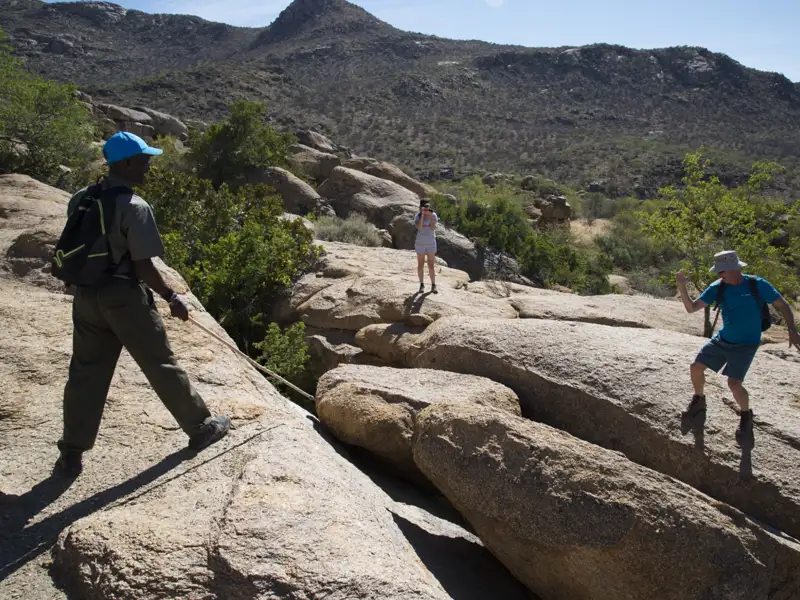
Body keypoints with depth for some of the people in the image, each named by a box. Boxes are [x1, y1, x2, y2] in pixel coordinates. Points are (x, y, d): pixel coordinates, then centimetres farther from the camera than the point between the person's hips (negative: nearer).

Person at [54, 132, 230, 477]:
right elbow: (144, 267, -18)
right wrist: (172, 298, -6)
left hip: (86, 296, 7)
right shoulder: (135, 208, -18)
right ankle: (201, 428, 23)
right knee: (161, 366, 7)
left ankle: (72, 454, 20)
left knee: (85, 373, 13)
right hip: (124, 299, -6)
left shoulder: (80, 200, 4)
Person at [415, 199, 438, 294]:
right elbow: (419, 227, -24)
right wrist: (422, 214, -26)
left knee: (431, 265, 1)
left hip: (431, 243, 0)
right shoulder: (418, 216, -6)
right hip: (420, 243, 0)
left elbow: (433, 228, -19)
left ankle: (433, 286, 6)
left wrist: (430, 215, -24)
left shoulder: (433, 215, -6)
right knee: (421, 264, 6)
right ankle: (422, 285, 15)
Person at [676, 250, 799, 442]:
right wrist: (681, 287, -25)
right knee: (696, 367, 2)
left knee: (734, 383, -16)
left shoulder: (757, 285, -17)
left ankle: (746, 415, 13)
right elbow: (691, 308, -9)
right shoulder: (717, 287, -8)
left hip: (746, 344, -4)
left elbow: (783, 305, -7)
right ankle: (699, 401, 29)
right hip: (722, 339, 4)